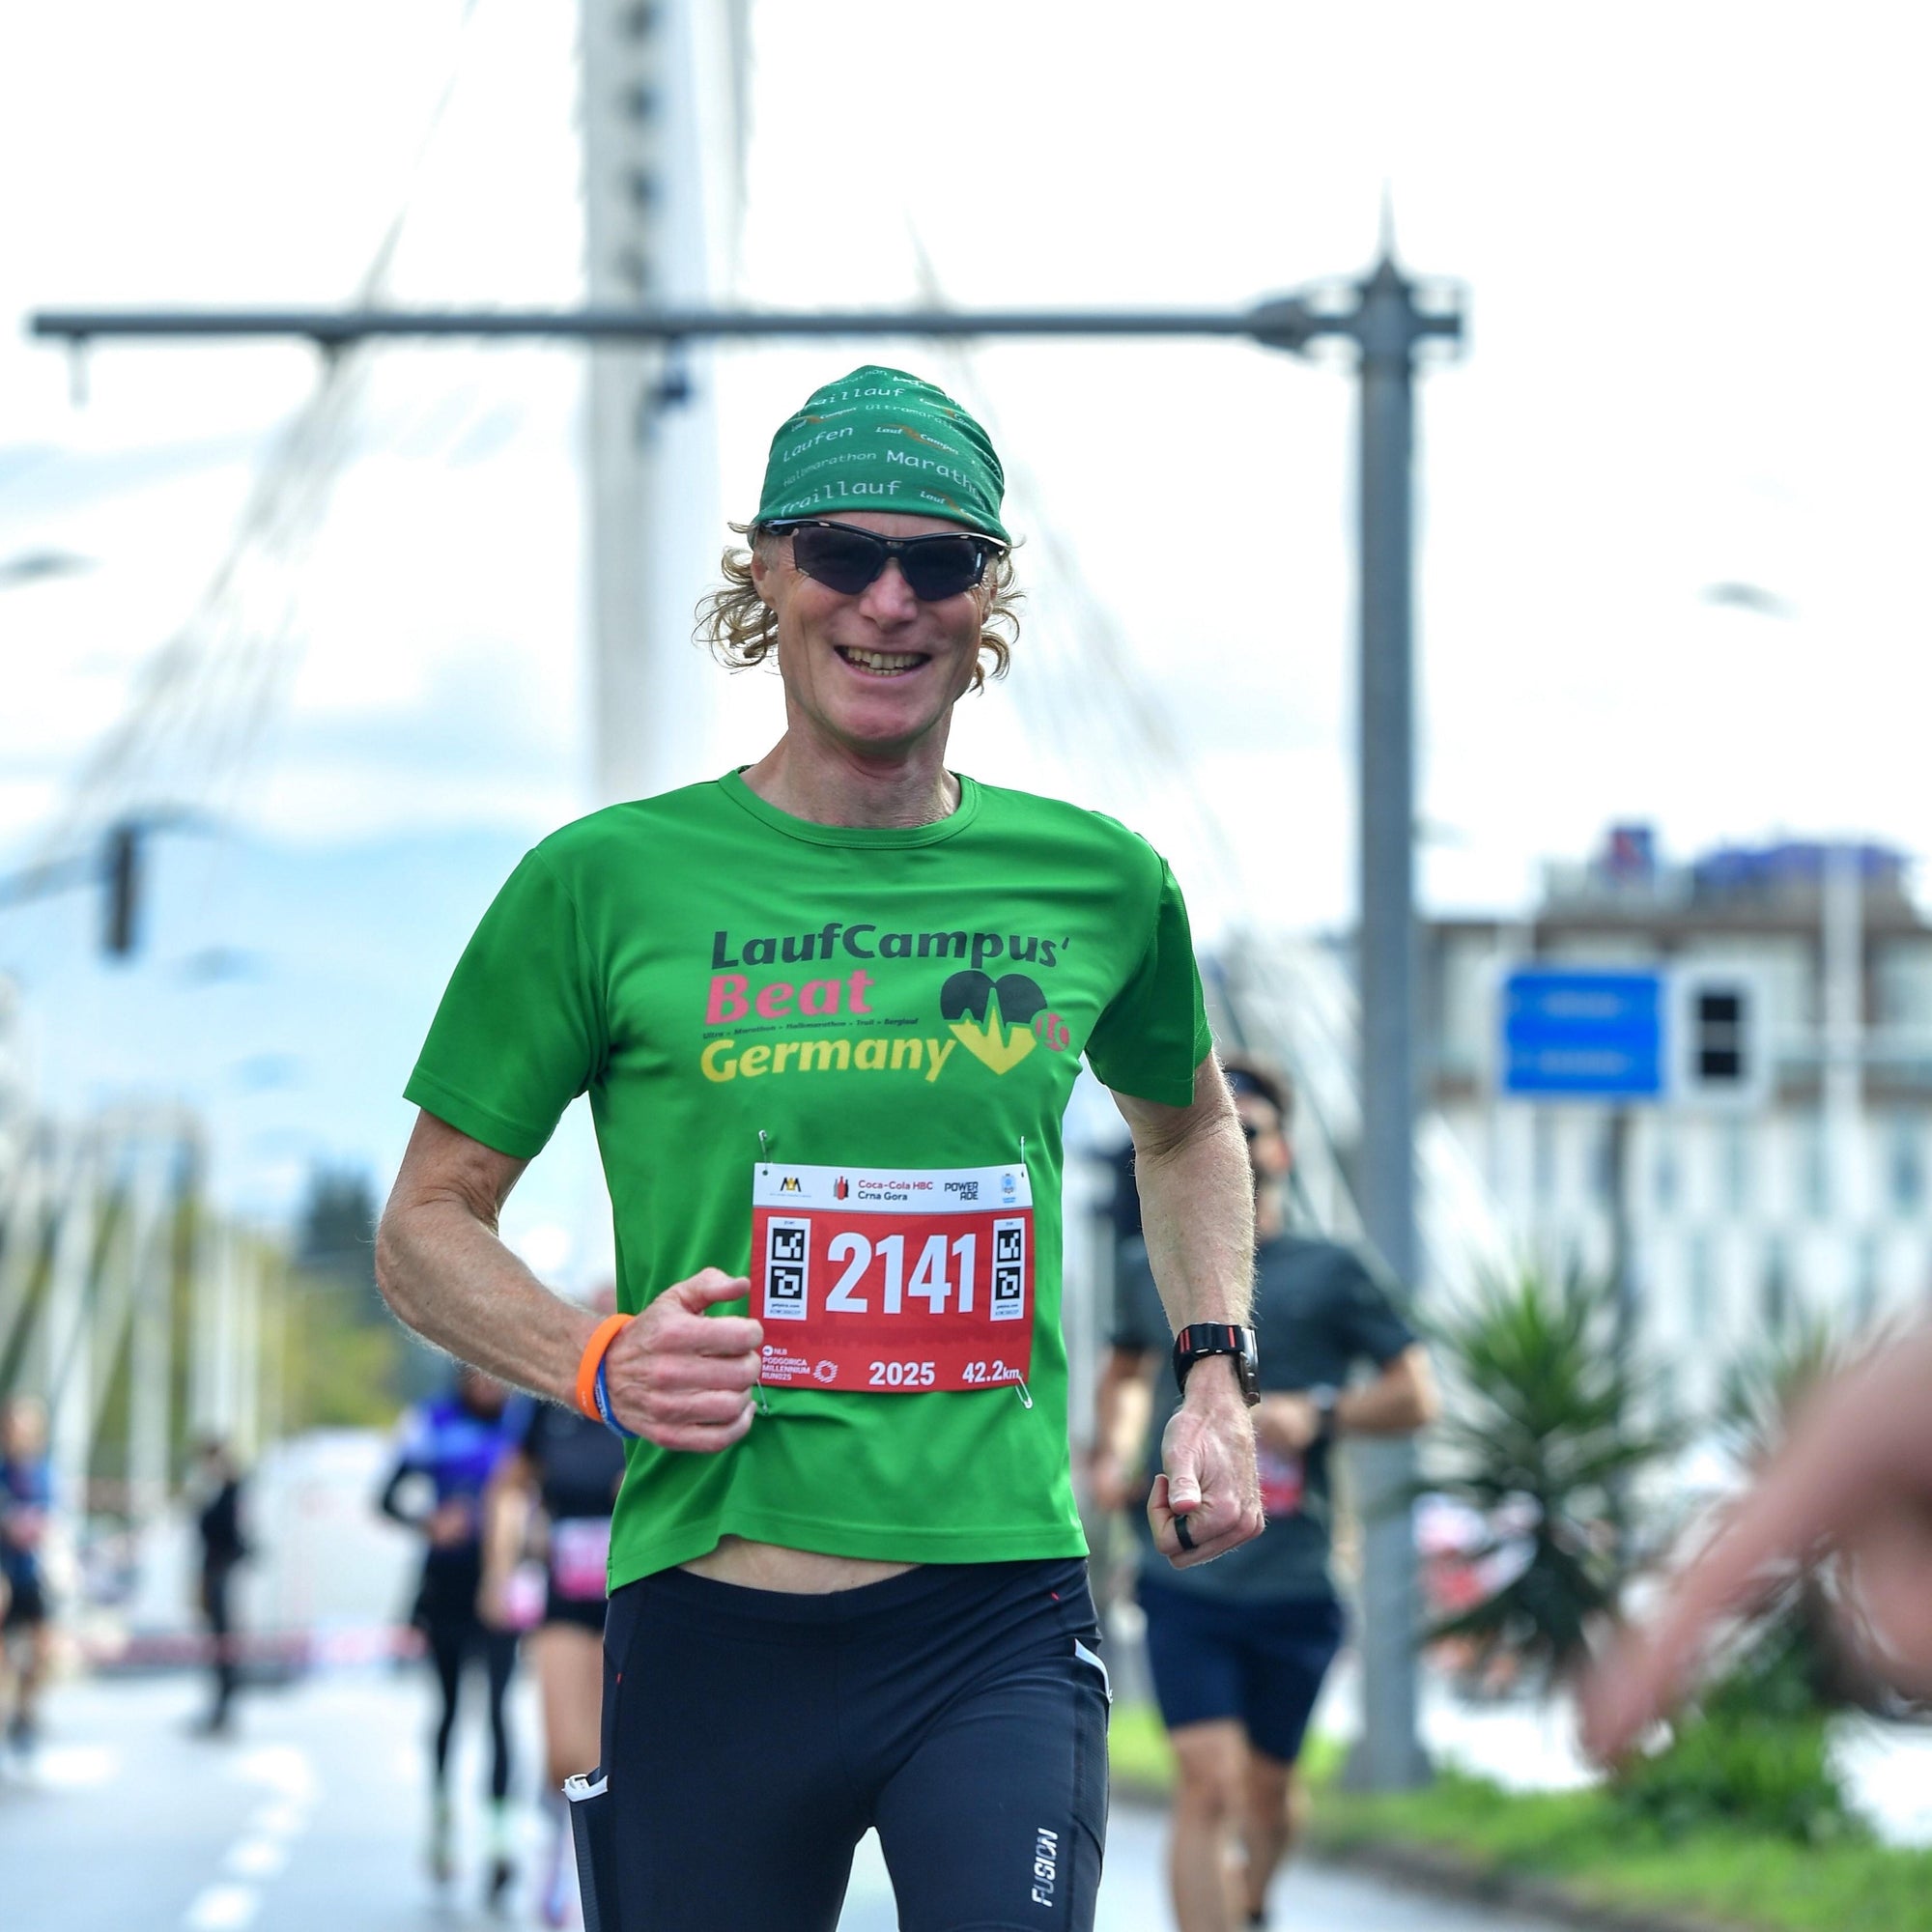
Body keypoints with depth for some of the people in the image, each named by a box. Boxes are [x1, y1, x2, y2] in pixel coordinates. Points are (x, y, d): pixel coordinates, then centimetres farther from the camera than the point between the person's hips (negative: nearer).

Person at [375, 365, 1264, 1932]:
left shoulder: (1098, 883, 8)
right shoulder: (606, 884, 0)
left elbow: (1187, 1122, 30)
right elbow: (427, 1227, 7)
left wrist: (1220, 1373, 16)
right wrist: (597, 1363, -11)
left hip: (1000, 1624, 1)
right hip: (709, 1621, -1)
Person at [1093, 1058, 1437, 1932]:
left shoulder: (1327, 1273, 1)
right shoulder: (1154, 1272, 9)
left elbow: (1415, 1394, 1)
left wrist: (1319, 1414, -15)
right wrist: (1111, 1452, 10)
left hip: (1293, 1585, 0)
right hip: (1184, 1574, 0)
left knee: (1268, 1786, 15)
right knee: (1208, 1784, -14)